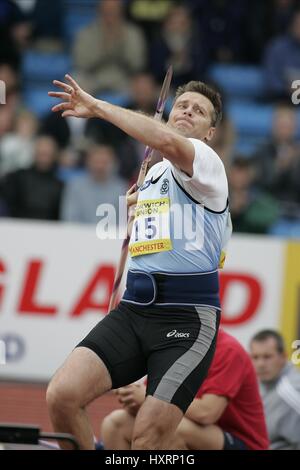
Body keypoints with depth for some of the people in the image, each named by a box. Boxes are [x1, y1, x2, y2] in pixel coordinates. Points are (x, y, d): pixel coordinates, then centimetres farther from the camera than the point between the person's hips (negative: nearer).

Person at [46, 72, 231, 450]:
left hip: (187, 318, -6)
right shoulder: (153, 172, 22)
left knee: (147, 438, -15)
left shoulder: (207, 164, -3)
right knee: (62, 395, -18)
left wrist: (97, 107, -20)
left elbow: (166, 140, -27)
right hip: (132, 310, 6)